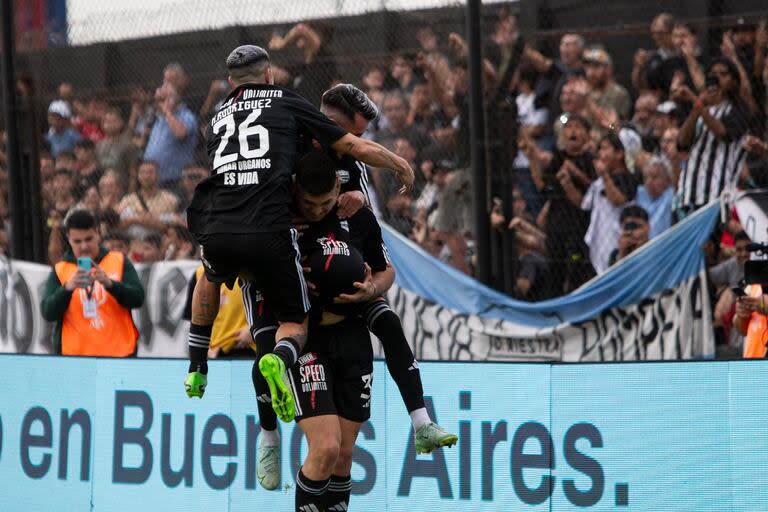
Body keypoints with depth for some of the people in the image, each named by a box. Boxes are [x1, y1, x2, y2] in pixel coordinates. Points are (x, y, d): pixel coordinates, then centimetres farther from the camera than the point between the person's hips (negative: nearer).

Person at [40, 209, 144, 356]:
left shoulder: (119, 261, 6)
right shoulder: (60, 270, 5)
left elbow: (138, 298, -4)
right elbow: (48, 313, -6)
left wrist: (109, 283, -22)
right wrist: (68, 288, -24)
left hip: (119, 354, 1)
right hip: (75, 355, -1)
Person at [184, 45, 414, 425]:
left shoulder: (217, 119, 25)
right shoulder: (287, 103, 14)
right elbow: (357, 149, 12)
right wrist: (401, 165, 31)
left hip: (218, 231, 4)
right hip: (269, 233, -4)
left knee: (212, 275, 39)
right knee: (296, 323, 13)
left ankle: (196, 369, 37)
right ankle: (279, 359, -21)